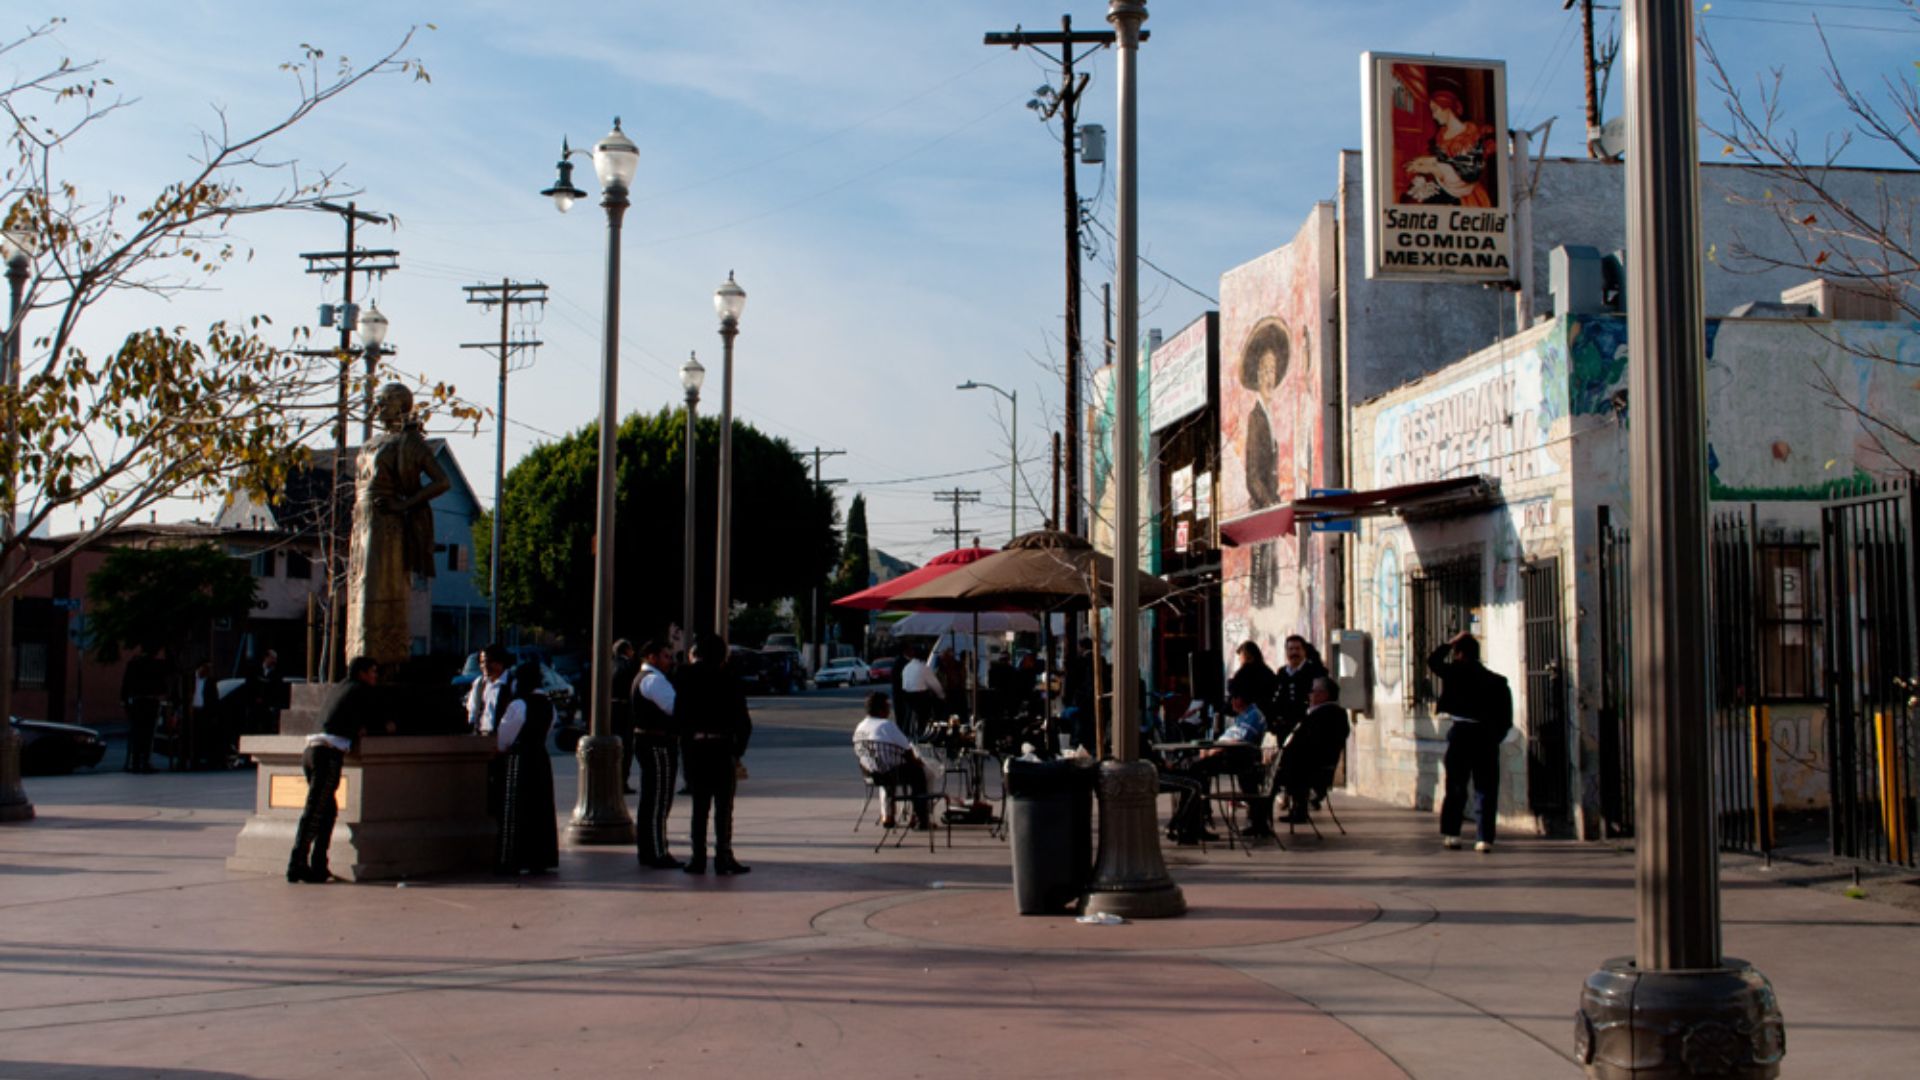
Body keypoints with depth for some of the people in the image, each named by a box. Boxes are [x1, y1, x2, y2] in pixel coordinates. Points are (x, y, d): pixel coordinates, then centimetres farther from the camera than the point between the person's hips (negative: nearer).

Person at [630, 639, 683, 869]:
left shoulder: (643, 679, 20)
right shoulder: (654, 679, -14)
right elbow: (675, 707, -21)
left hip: (646, 742, 11)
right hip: (658, 746, -11)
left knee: (650, 800, 15)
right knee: (659, 801, -8)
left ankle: (648, 851, 21)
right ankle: (657, 855, -7)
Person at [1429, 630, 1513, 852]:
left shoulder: (1457, 672, -3)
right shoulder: (1497, 681, 5)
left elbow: (1433, 661, 14)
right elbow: (1506, 719, 3)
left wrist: (1451, 642, 14)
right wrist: (1495, 737, 13)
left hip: (1461, 732, -1)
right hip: (1487, 736, 1)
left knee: (1456, 786, 9)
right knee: (1485, 789, 3)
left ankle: (1451, 833, 7)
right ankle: (1484, 838, -4)